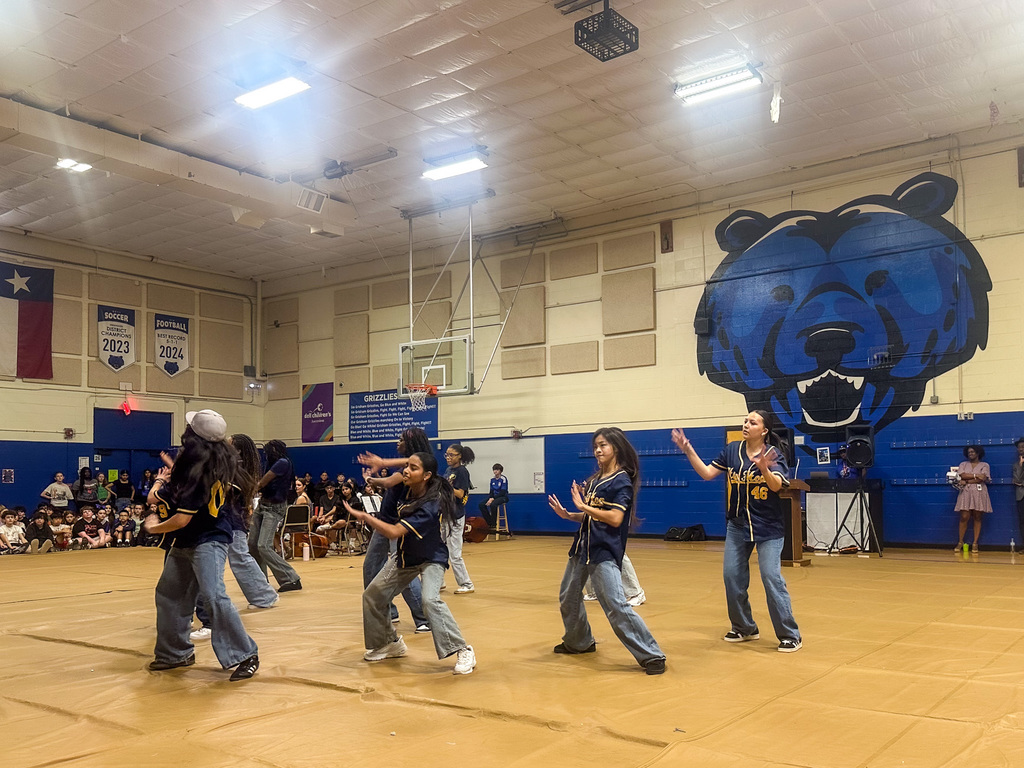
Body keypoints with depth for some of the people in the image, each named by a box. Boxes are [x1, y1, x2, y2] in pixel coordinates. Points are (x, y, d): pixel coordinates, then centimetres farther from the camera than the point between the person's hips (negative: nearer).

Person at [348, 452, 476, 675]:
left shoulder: (429, 506, -33)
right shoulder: (408, 490, -12)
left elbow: (394, 532, -37)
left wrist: (363, 516, -33)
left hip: (431, 559, -8)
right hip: (405, 558, 8)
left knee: (430, 600, -32)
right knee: (372, 595, 9)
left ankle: (462, 650, -21)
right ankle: (392, 643, 28)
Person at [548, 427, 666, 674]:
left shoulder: (622, 481, -10)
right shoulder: (594, 480, 13)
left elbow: (615, 518, -21)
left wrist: (583, 505, -15)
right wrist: (567, 515, 2)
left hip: (605, 552, -9)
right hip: (583, 547, 9)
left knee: (616, 606, -17)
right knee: (567, 598, 19)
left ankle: (651, 655, -9)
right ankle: (579, 642, 39)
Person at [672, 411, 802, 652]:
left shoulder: (773, 453, -13)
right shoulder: (732, 450, -1)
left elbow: (776, 485, -28)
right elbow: (707, 473, -2)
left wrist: (763, 468, -48)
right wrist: (688, 451, -13)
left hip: (768, 527, -5)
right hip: (737, 525, 5)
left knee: (772, 577, -9)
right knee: (732, 576, 7)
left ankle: (790, 635, 4)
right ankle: (744, 628, 25)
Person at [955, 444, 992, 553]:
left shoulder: (984, 465, 8)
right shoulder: (963, 464, 14)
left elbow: (982, 479, -8)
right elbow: (962, 475, -4)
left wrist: (966, 481, -7)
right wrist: (976, 475, -11)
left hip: (979, 493, -1)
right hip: (966, 493, 1)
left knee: (977, 518, 0)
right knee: (964, 517, -6)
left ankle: (975, 544, 4)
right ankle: (960, 542, 2)